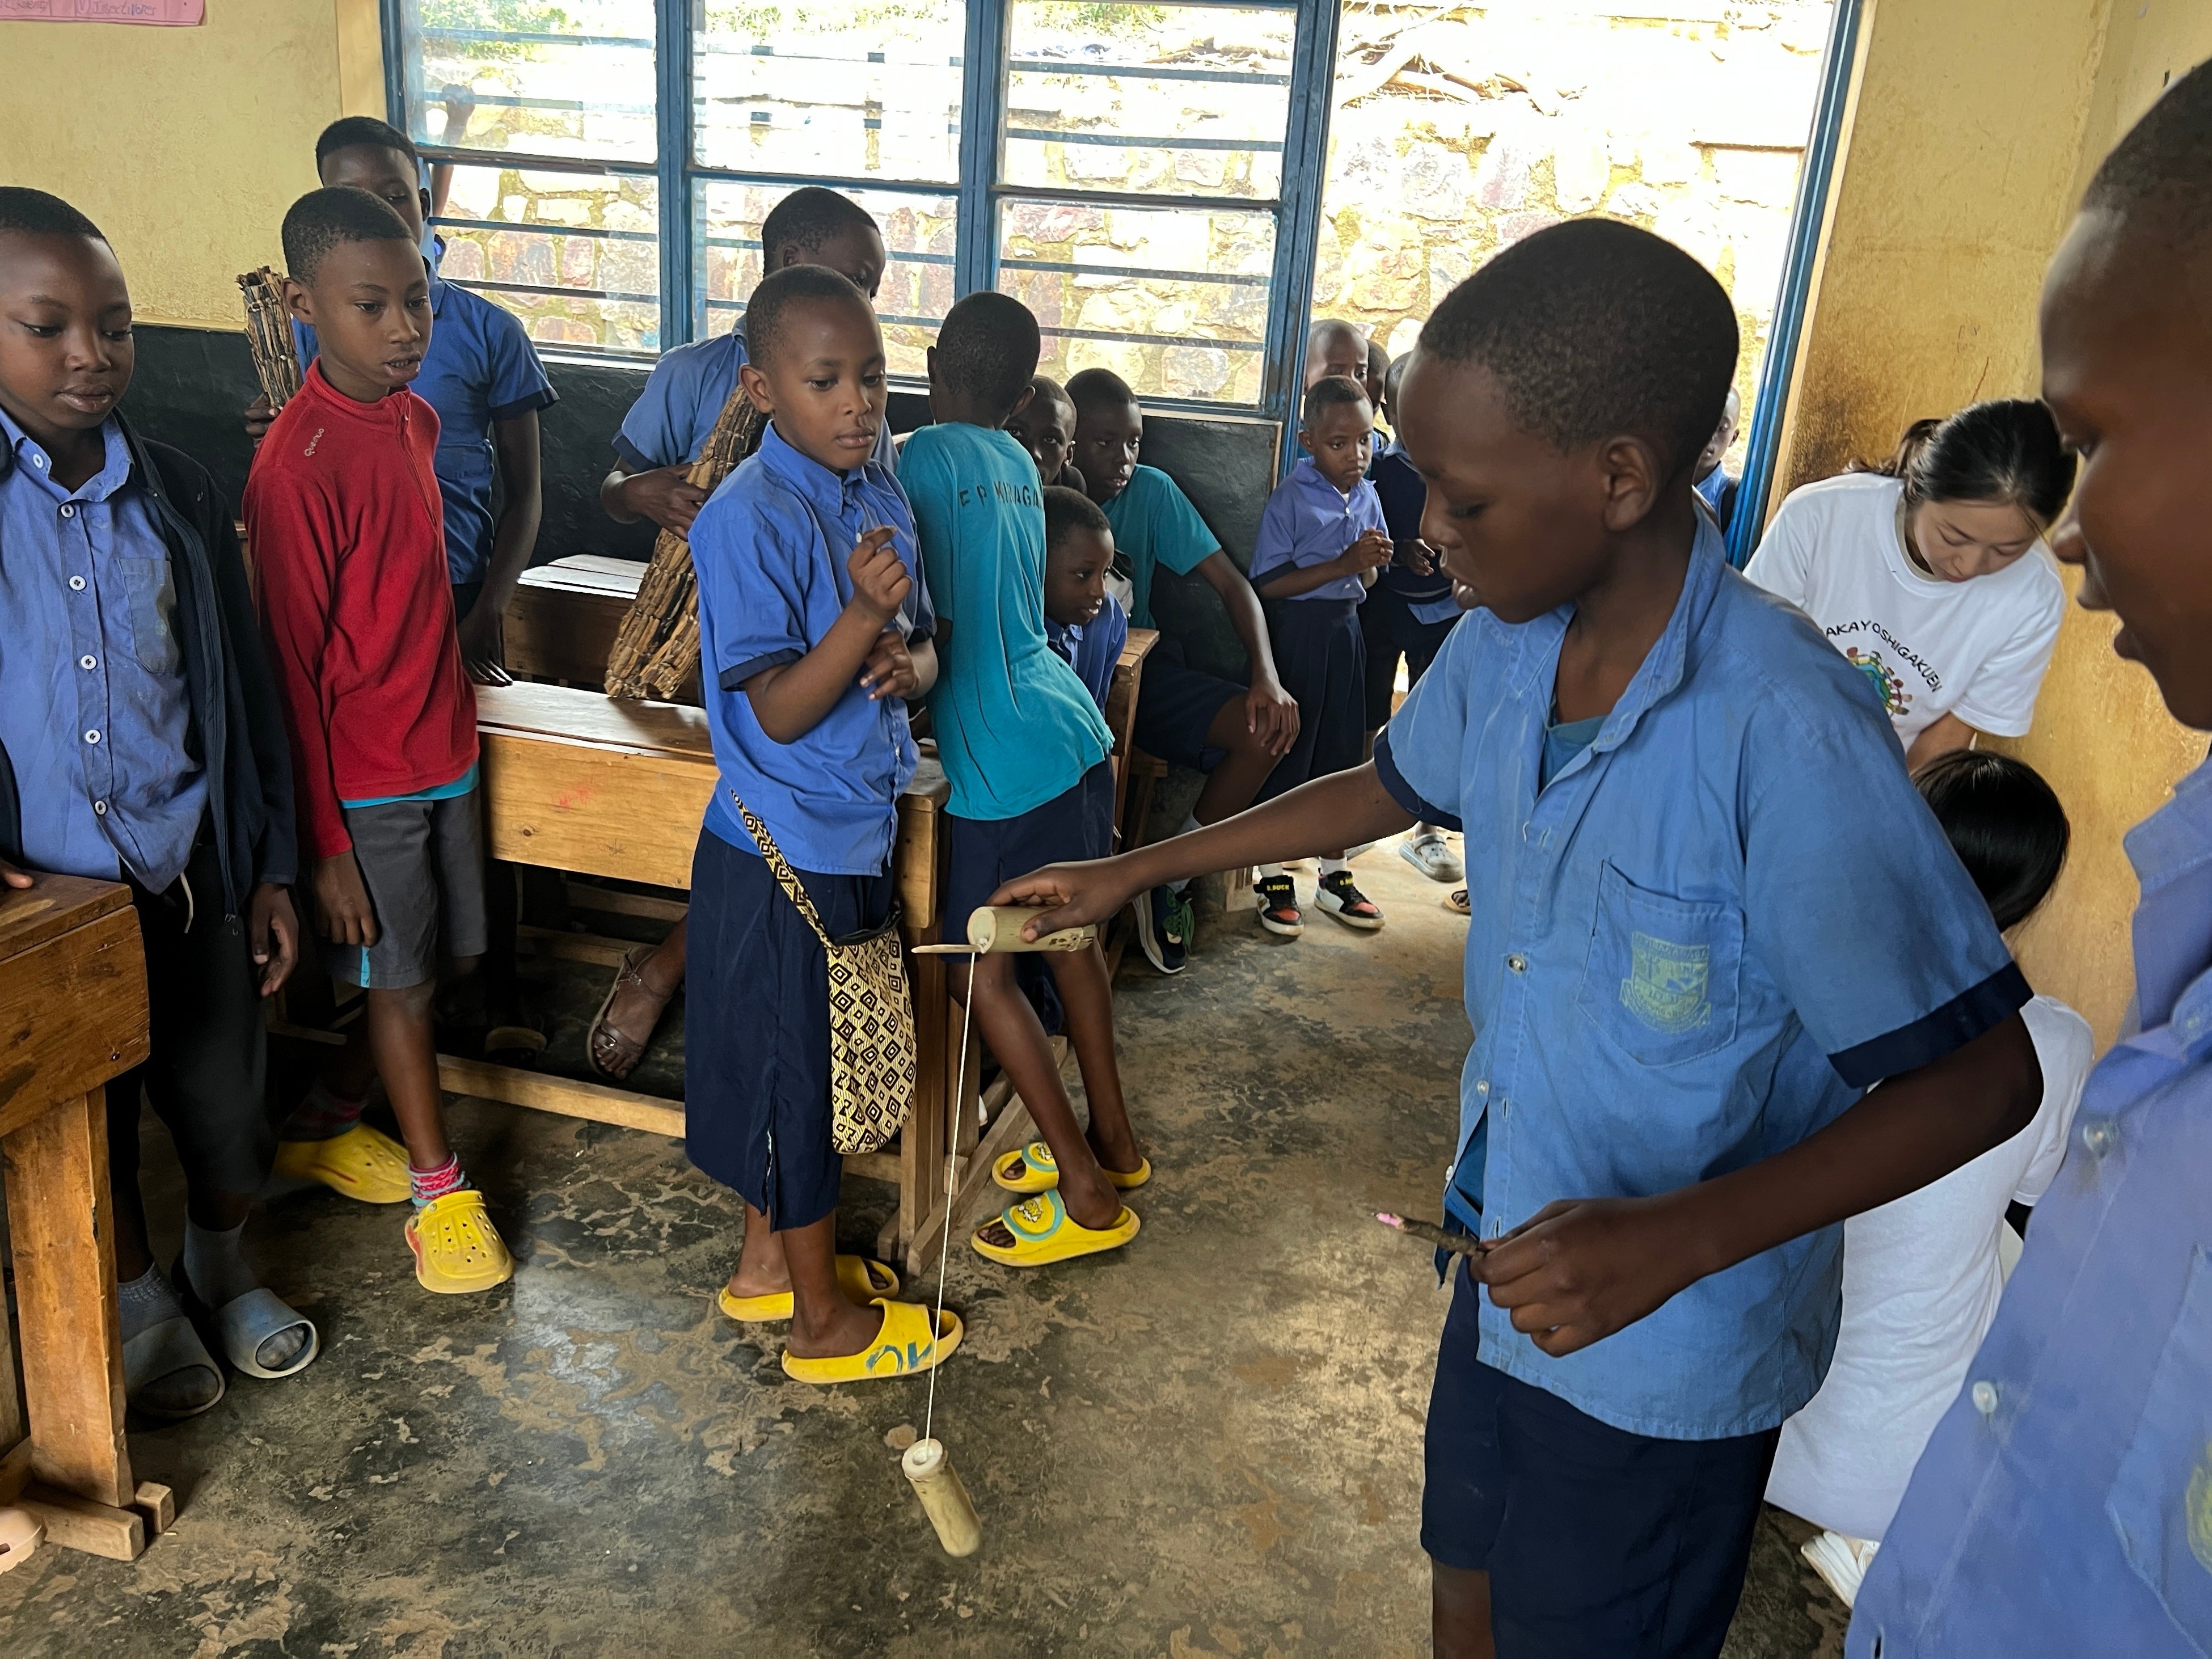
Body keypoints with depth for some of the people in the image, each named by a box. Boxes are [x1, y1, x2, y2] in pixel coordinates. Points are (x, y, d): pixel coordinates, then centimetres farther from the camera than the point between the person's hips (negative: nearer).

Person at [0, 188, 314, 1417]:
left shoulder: (182, 495, 1)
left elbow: (245, 690, 6)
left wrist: (271, 868, 6)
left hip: (191, 880, 2)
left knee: (228, 1120, 13)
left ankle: (223, 1272, 43)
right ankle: (143, 1302, 42)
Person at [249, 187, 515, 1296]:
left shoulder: (415, 419, 4)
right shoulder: (297, 463, -20)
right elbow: (291, 665, -18)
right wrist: (324, 843, -15)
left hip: (444, 748, 8)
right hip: (363, 782, -8)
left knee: (449, 959, 17)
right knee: (400, 985, 6)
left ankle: (319, 1121, 40)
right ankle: (440, 1194, 23)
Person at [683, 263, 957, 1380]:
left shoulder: (880, 494, 5)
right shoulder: (750, 520, -20)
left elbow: (922, 645, 11)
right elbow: (779, 712, -22)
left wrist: (910, 660, -12)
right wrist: (864, 614, -34)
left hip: (854, 834, 8)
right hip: (785, 850, -8)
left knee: (799, 1071, 21)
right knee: (798, 1077, 8)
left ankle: (768, 1261, 41)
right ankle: (824, 1317, 26)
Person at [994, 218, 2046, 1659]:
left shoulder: (1787, 732, -31)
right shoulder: (1507, 644, -9)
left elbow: (1983, 1075, -23)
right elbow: (1391, 786, 11)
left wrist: (1682, 1237, -33)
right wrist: (1131, 872, 13)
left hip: (1672, 1354, -6)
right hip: (1512, 1263, 6)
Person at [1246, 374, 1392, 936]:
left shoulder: (1368, 497, 6)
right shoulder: (1291, 498, -13)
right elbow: (1269, 584, -19)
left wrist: (1374, 563, -9)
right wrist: (1343, 564, -22)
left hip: (1345, 631, 6)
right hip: (1296, 632, -6)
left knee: (1341, 752, 12)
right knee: (1285, 750, 1)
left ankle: (1334, 875, 25)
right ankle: (1273, 879, 13)